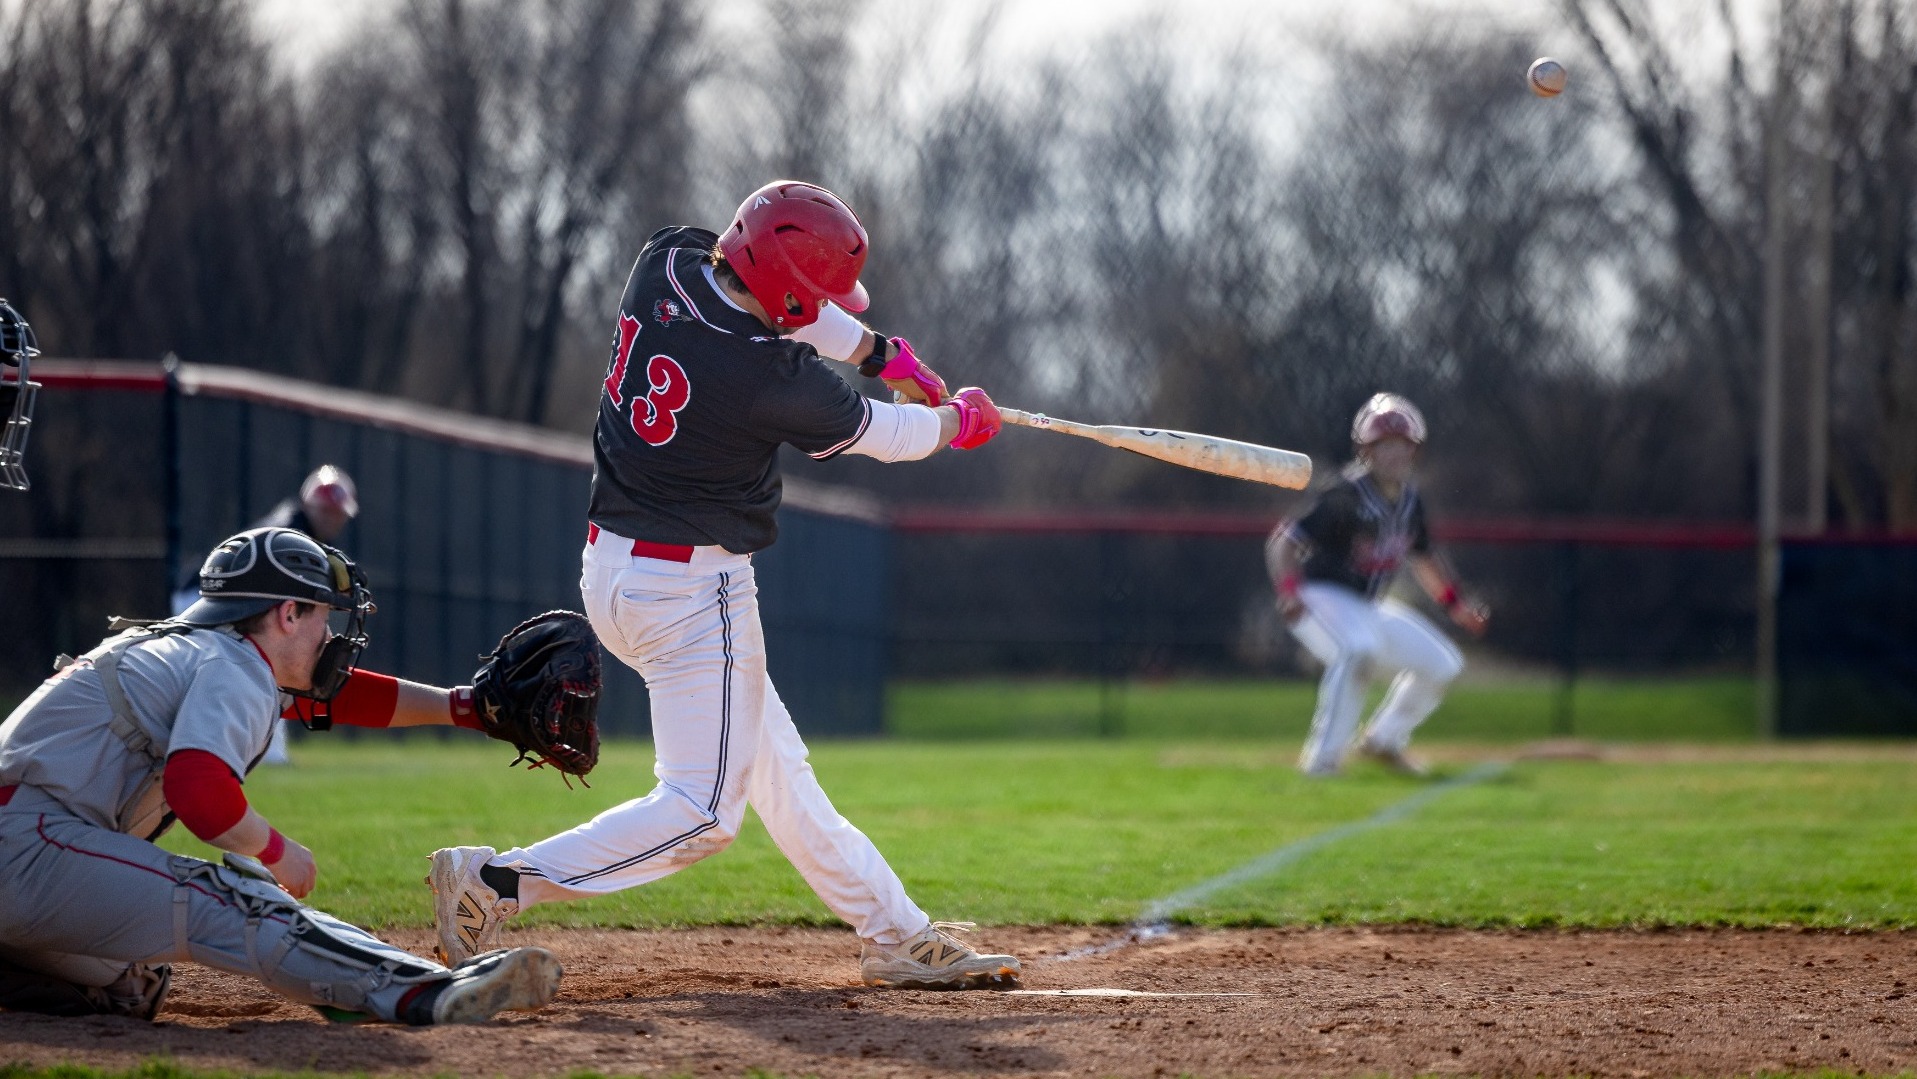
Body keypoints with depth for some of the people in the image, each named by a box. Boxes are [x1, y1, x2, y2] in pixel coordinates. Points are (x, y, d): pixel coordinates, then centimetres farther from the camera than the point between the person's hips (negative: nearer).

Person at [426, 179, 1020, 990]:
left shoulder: (667, 261, -5)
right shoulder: (767, 376, -24)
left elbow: (765, 303, 18)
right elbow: (879, 434, -5)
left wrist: (877, 351, 17)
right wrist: (958, 421, 15)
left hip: (612, 567, 10)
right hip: (691, 590, -10)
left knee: (776, 768, 16)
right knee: (702, 810, -6)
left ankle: (894, 933, 24)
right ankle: (498, 881, -12)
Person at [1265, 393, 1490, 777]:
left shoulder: (1410, 501, 1)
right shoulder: (1347, 497, -22)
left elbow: (1424, 557, 20)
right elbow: (1283, 541, -25)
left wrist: (1455, 604, 13)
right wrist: (1289, 591, -39)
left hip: (1369, 607, 8)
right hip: (1321, 598, -8)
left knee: (1441, 664, 6)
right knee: (1358, 647, -38)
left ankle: (1383, 741, 24)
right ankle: (1322, 757, -32)